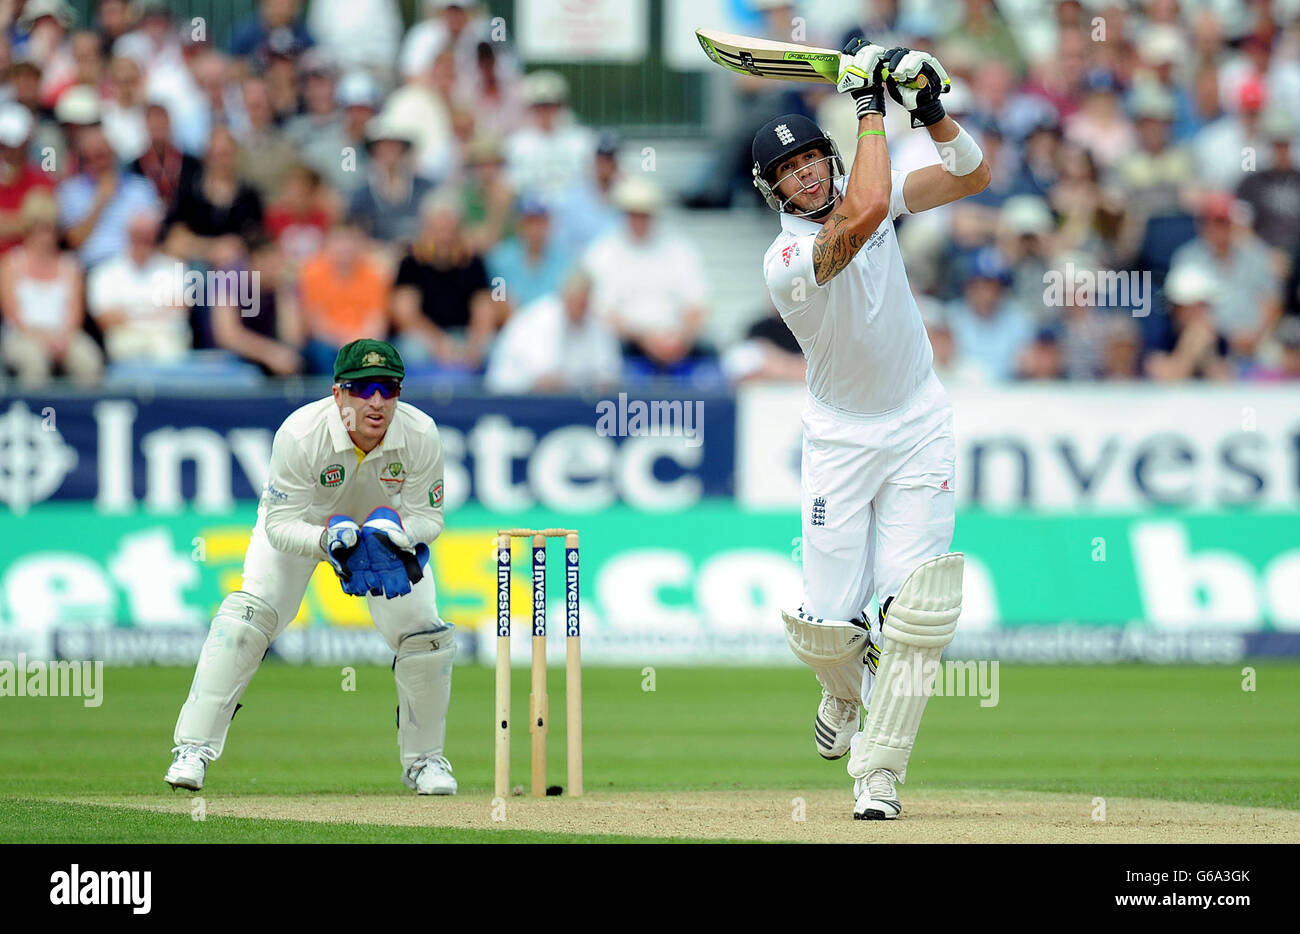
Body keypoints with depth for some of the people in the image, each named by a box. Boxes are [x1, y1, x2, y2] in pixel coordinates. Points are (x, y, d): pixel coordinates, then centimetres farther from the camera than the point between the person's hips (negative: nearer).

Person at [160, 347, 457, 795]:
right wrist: (328, 539, -51)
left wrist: (394, 532, -41)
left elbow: (429, 518, -19)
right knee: (247, 615, -23)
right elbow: (280, 525, -32)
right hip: (302, 522, -3)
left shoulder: (420, 436, -30)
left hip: (386, 522, 3)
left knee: (425, 635, -7)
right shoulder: (299, 435, -38)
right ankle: (194, 747, -18)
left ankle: (423, 758, 16)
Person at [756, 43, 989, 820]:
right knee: (828, 623, -3)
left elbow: (973, 175, 0)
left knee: (916, 608, -12)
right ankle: (845, 695, 35)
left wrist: (930, 109, -16)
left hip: (919, 428, 3)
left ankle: (878, 775, -7)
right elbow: (863, 213, -37)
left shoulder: (874, 196, -2)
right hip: (841, 441, -3)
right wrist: (871, 110, -28)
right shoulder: (786, 258, -21)